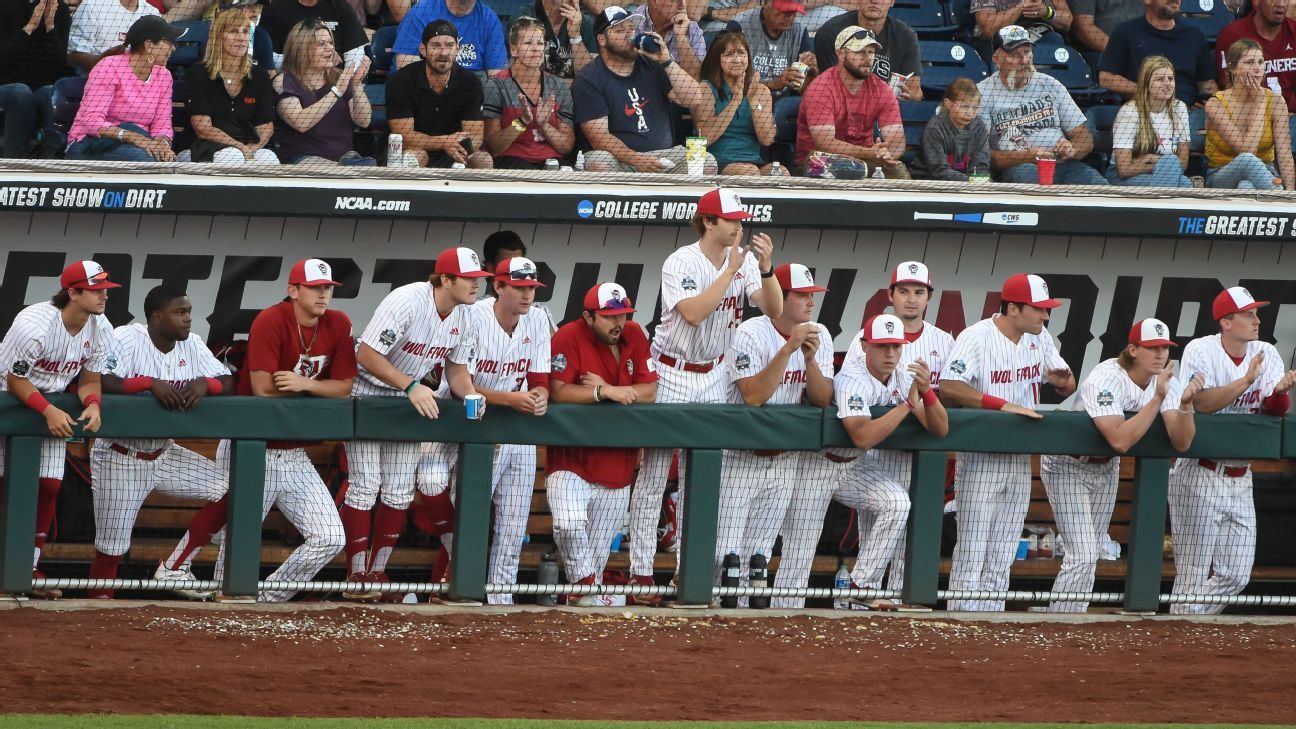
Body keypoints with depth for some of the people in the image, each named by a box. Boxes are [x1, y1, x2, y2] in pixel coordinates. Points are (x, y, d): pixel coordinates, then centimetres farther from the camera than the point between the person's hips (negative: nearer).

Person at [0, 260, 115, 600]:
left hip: (55, 407, 6)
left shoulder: (100, 330, -10)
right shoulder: (34, 324, -29)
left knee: (49, 487, 0)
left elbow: (91, 380, -1)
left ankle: (29, 569, 8)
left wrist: (92, 403, -24)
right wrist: (48, 411, -35)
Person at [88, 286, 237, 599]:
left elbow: (228, 383, -1)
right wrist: (151, 383, -36)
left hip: (163, 453, 6)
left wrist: (205, 383, -24)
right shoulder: (126, 339, -16)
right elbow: (100, 382, -31)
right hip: (120, 456, -6)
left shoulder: (192, 344, 2)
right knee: (111, 547, -2)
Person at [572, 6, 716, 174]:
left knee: (707, 162, -22)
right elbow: (599, 137, -13)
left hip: (662, 154, 3)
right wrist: (637, 160, -27)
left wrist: (667, 61, -10)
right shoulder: (588, 80, -3)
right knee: (600, 163, -38)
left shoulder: (651, 65, 10)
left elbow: (694, 99, 1)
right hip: (619, 158, -3)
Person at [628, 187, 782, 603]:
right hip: (671, 377, -5)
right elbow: (694, 313, -30)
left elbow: (774, 311, -8)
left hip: (712, 377, 5)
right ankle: (641, 571, -4)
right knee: (654, 476, -4)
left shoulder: (744, 260, 1)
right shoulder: (681, 263, -15)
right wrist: (731, 270, -28)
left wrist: (766, 269, -23)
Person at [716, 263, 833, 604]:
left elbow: (823, 400, -4)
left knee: (759, 552, 9)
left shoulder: (818, 335, 2)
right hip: (739, 457, -5)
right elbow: (753, 396, -26)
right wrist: (788, 349, -28)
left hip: (784, 458, 5)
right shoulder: (751, 333, -15)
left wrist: (810, 358, -19)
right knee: (725, 552, -9)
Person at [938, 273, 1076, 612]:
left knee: (1002, 556, 9)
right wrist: (1005, 405, -32)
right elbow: (949, 388, -27)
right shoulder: (977, 338, -15)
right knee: (971, 550, -8)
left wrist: (1063, 380, -12)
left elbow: (1069, 387, 14)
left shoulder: (1039, 339, 7)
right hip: (980, 460, -7)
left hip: (1020, 460, 7)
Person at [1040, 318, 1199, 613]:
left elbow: (1181, 443, -18)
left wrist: (1185, 405, -36)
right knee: (1083, 555, -17)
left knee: (1092, 554, 13)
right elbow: (1120, 440, -43)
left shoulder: (1165, 380, -11)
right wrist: (1157, 399, -43)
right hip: (1068, 466, -7)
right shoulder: (1106, 380, -31)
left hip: (1106, 468, 7)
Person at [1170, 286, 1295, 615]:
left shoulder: (1266, 354, 5)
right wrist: (1246, 381, -29)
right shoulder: (1201, 351, -10)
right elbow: (1201, 403, -23)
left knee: (1236, 576, 7)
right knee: (1194, 575, -4)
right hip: (1200, 478, -6)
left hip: (1240, 479, 6)